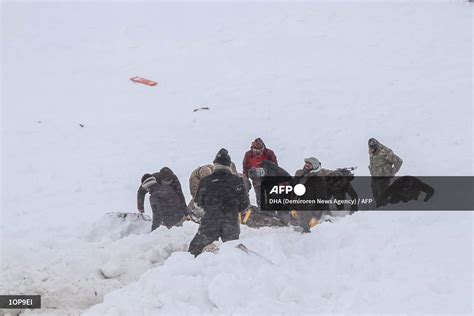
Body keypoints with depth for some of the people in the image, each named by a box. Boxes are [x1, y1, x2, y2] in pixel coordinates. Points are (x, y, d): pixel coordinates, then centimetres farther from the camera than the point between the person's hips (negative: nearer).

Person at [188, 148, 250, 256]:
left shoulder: (206, 181, -6)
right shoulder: (237, 181, -4)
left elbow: (198, 202, 3)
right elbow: (245, 203, 0)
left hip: (210, 222, -1)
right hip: (232, 222, 2)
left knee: (195, 247, 13)